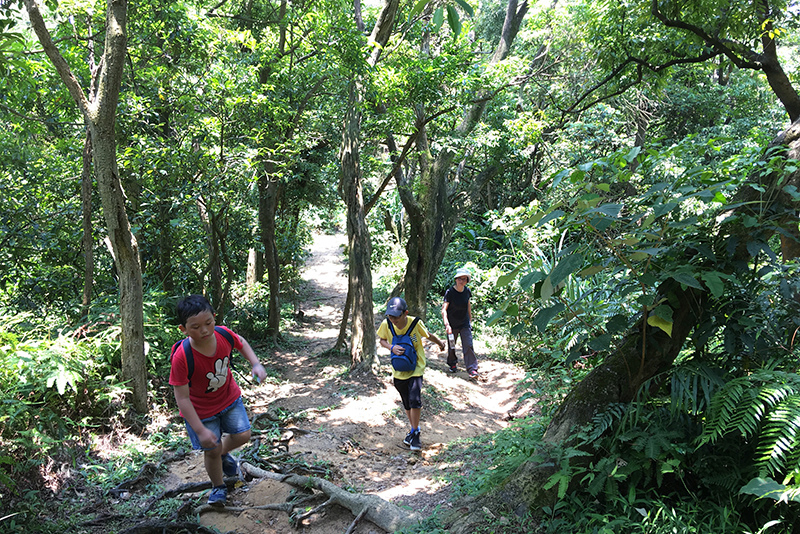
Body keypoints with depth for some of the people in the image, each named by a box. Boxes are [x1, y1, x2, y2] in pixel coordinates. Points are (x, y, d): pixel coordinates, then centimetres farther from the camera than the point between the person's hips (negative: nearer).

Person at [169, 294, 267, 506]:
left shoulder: (223, 334, -23)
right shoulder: (181, 357, -35)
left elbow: (241, 343, 4)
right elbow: (182, 398, -28)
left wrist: (256, 364, -10)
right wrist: (200, 430, -27)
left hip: (229, 397, 4)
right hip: (201, 409, -4)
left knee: (242, 435, 10)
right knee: (211, 450, 6)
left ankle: (224, 452, 45)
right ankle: (218, 486, 37)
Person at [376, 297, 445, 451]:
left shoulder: (415, 323, -21)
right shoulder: (386, 325, -16)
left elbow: (429, 335, -1)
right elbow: (382, 340, 2)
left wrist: (440, 343, 18)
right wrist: (391, 347, -20)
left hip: (416, 368, -3)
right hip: (398, 370, 3)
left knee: (415, 400, -17)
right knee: (407, 404, 15)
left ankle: (415, 433, 2)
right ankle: (414, 430, 37)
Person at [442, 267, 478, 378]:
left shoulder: (467, 291, -2)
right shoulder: (450, 292, -16)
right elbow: (444, 310, -19)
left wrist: (470, 320, 19)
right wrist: (447, 325, -30)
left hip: (465, 324, 3)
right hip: (452, 324, -2)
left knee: (468, 345, -6)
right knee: (451, 346, 12)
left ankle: (472, 369, -3)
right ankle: (452, 364, 36)